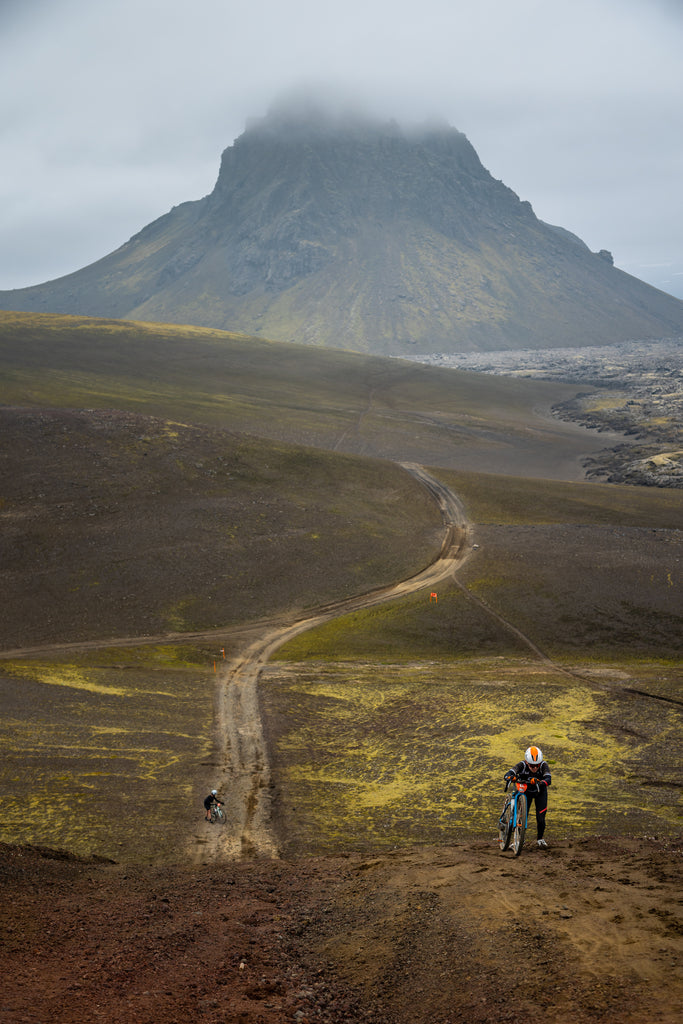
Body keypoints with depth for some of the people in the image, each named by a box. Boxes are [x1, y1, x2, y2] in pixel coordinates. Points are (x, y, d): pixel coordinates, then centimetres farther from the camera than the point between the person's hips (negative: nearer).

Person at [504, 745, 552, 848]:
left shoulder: (543, 765, -29)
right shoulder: (522, 765, -30)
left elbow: (548, 779, -43)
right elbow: (507, 775, -40)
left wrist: (541, 782, -64)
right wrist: (510, 777, -64)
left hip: (540, 792, 0)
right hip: (525, 791, 0)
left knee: (541, 818, -7)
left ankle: (540, 839, 20)